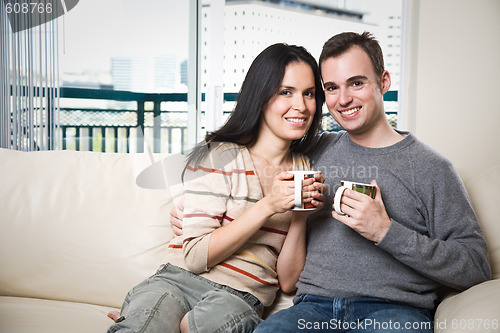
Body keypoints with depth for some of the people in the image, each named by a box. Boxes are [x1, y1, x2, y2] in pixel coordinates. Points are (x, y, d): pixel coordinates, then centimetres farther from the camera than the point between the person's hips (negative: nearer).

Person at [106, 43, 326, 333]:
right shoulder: (218, 156, -1)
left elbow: (287, 281, 9)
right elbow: (195, 257, -8)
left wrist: (301, 214, -7)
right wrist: (267, 206, -14)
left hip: (242, 300, 4)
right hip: (180, 281, -3)